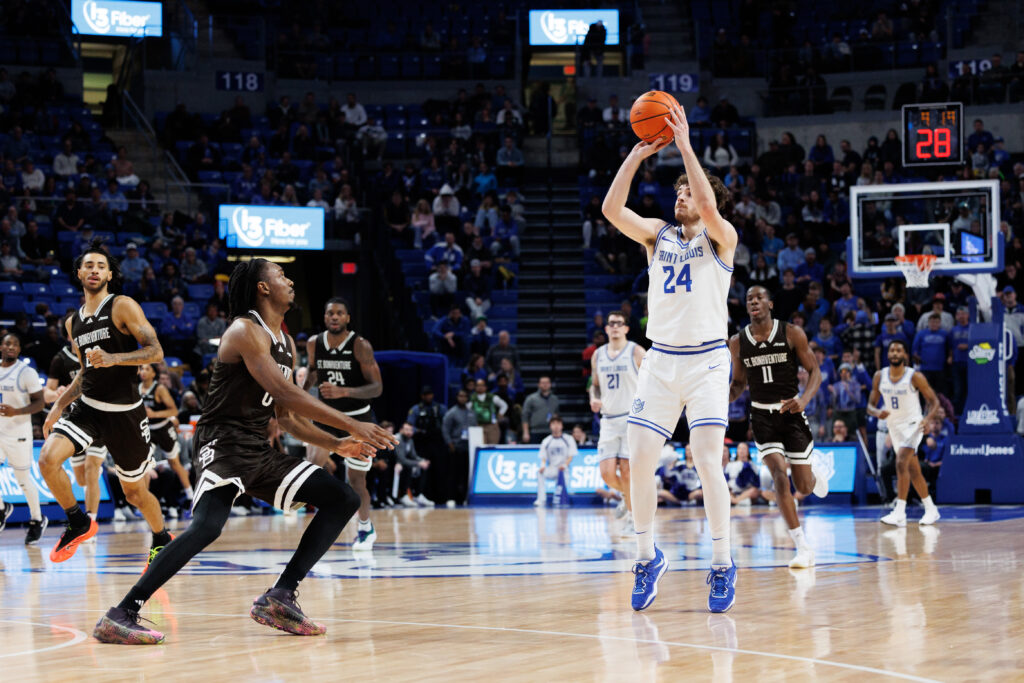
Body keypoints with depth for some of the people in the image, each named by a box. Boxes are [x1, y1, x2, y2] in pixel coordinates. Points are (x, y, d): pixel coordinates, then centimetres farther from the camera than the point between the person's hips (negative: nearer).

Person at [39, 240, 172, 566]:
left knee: (135, 491, 8)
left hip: (124, 413, -4)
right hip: (88, 408, 5)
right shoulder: (73, 323, 11)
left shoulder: (123, 307, -8)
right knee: (47, 458, -21)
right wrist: (59, 406, 13)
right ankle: (79, 523, 0)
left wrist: (113, 359, -29)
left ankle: (161, 539, 38)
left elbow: (156, 352, -15)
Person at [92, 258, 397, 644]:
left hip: (259, 451, 9)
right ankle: (120, 616, -30)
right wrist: (351, 426, -22)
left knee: (343, 500, 5)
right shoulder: (246, 331, -12)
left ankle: (279, 598, 1)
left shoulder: (287, 345, 18)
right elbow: (286, 393, -23)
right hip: (225, 443, -9)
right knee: (207, 526, -31)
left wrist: (335, 445, 10)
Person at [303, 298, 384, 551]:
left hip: (358, 418, -3)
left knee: (356, 481, 6)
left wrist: (344, 391, -34)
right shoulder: (314, 344, -5)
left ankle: (366, 529, 29)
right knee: (314, 461, -27)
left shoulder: (360, 346, -18)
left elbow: (377, 387, -20)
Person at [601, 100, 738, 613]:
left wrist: (684, 144, -19)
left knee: (707, 461, -12)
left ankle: (722, 564, -2)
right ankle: (647, 555, 13)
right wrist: (637, 155, -6)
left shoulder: (721, 238, 0)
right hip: (661, 359, 4)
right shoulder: (658, 235, 12)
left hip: (706, 360, -4)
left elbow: (708, 205, -22)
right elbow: (611, 209, -2)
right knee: (639, 460, -3)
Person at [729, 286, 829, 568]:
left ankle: (813, 469, 44)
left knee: (804, 487, 3)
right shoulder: (738, 342, 0)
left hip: (791, 412, -1)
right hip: (762, 416, 1)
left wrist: (804, 399, -22)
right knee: (779, 476, -17)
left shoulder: (792, 334, -7)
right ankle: (803, 548, -10)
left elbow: (815, 371, -3)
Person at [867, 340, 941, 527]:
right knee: (913, 470, 13)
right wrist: (877, 412, -19)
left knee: (901, 463, -23)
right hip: (894, 426, 6)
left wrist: (928, 418, -28)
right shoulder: (880, 376, -1)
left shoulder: (915, 377, -14)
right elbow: (870, 405, 5)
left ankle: (900, 513, -26)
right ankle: (931, 510, 26)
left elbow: (934, 401, -8)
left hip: (912, 425, -6)